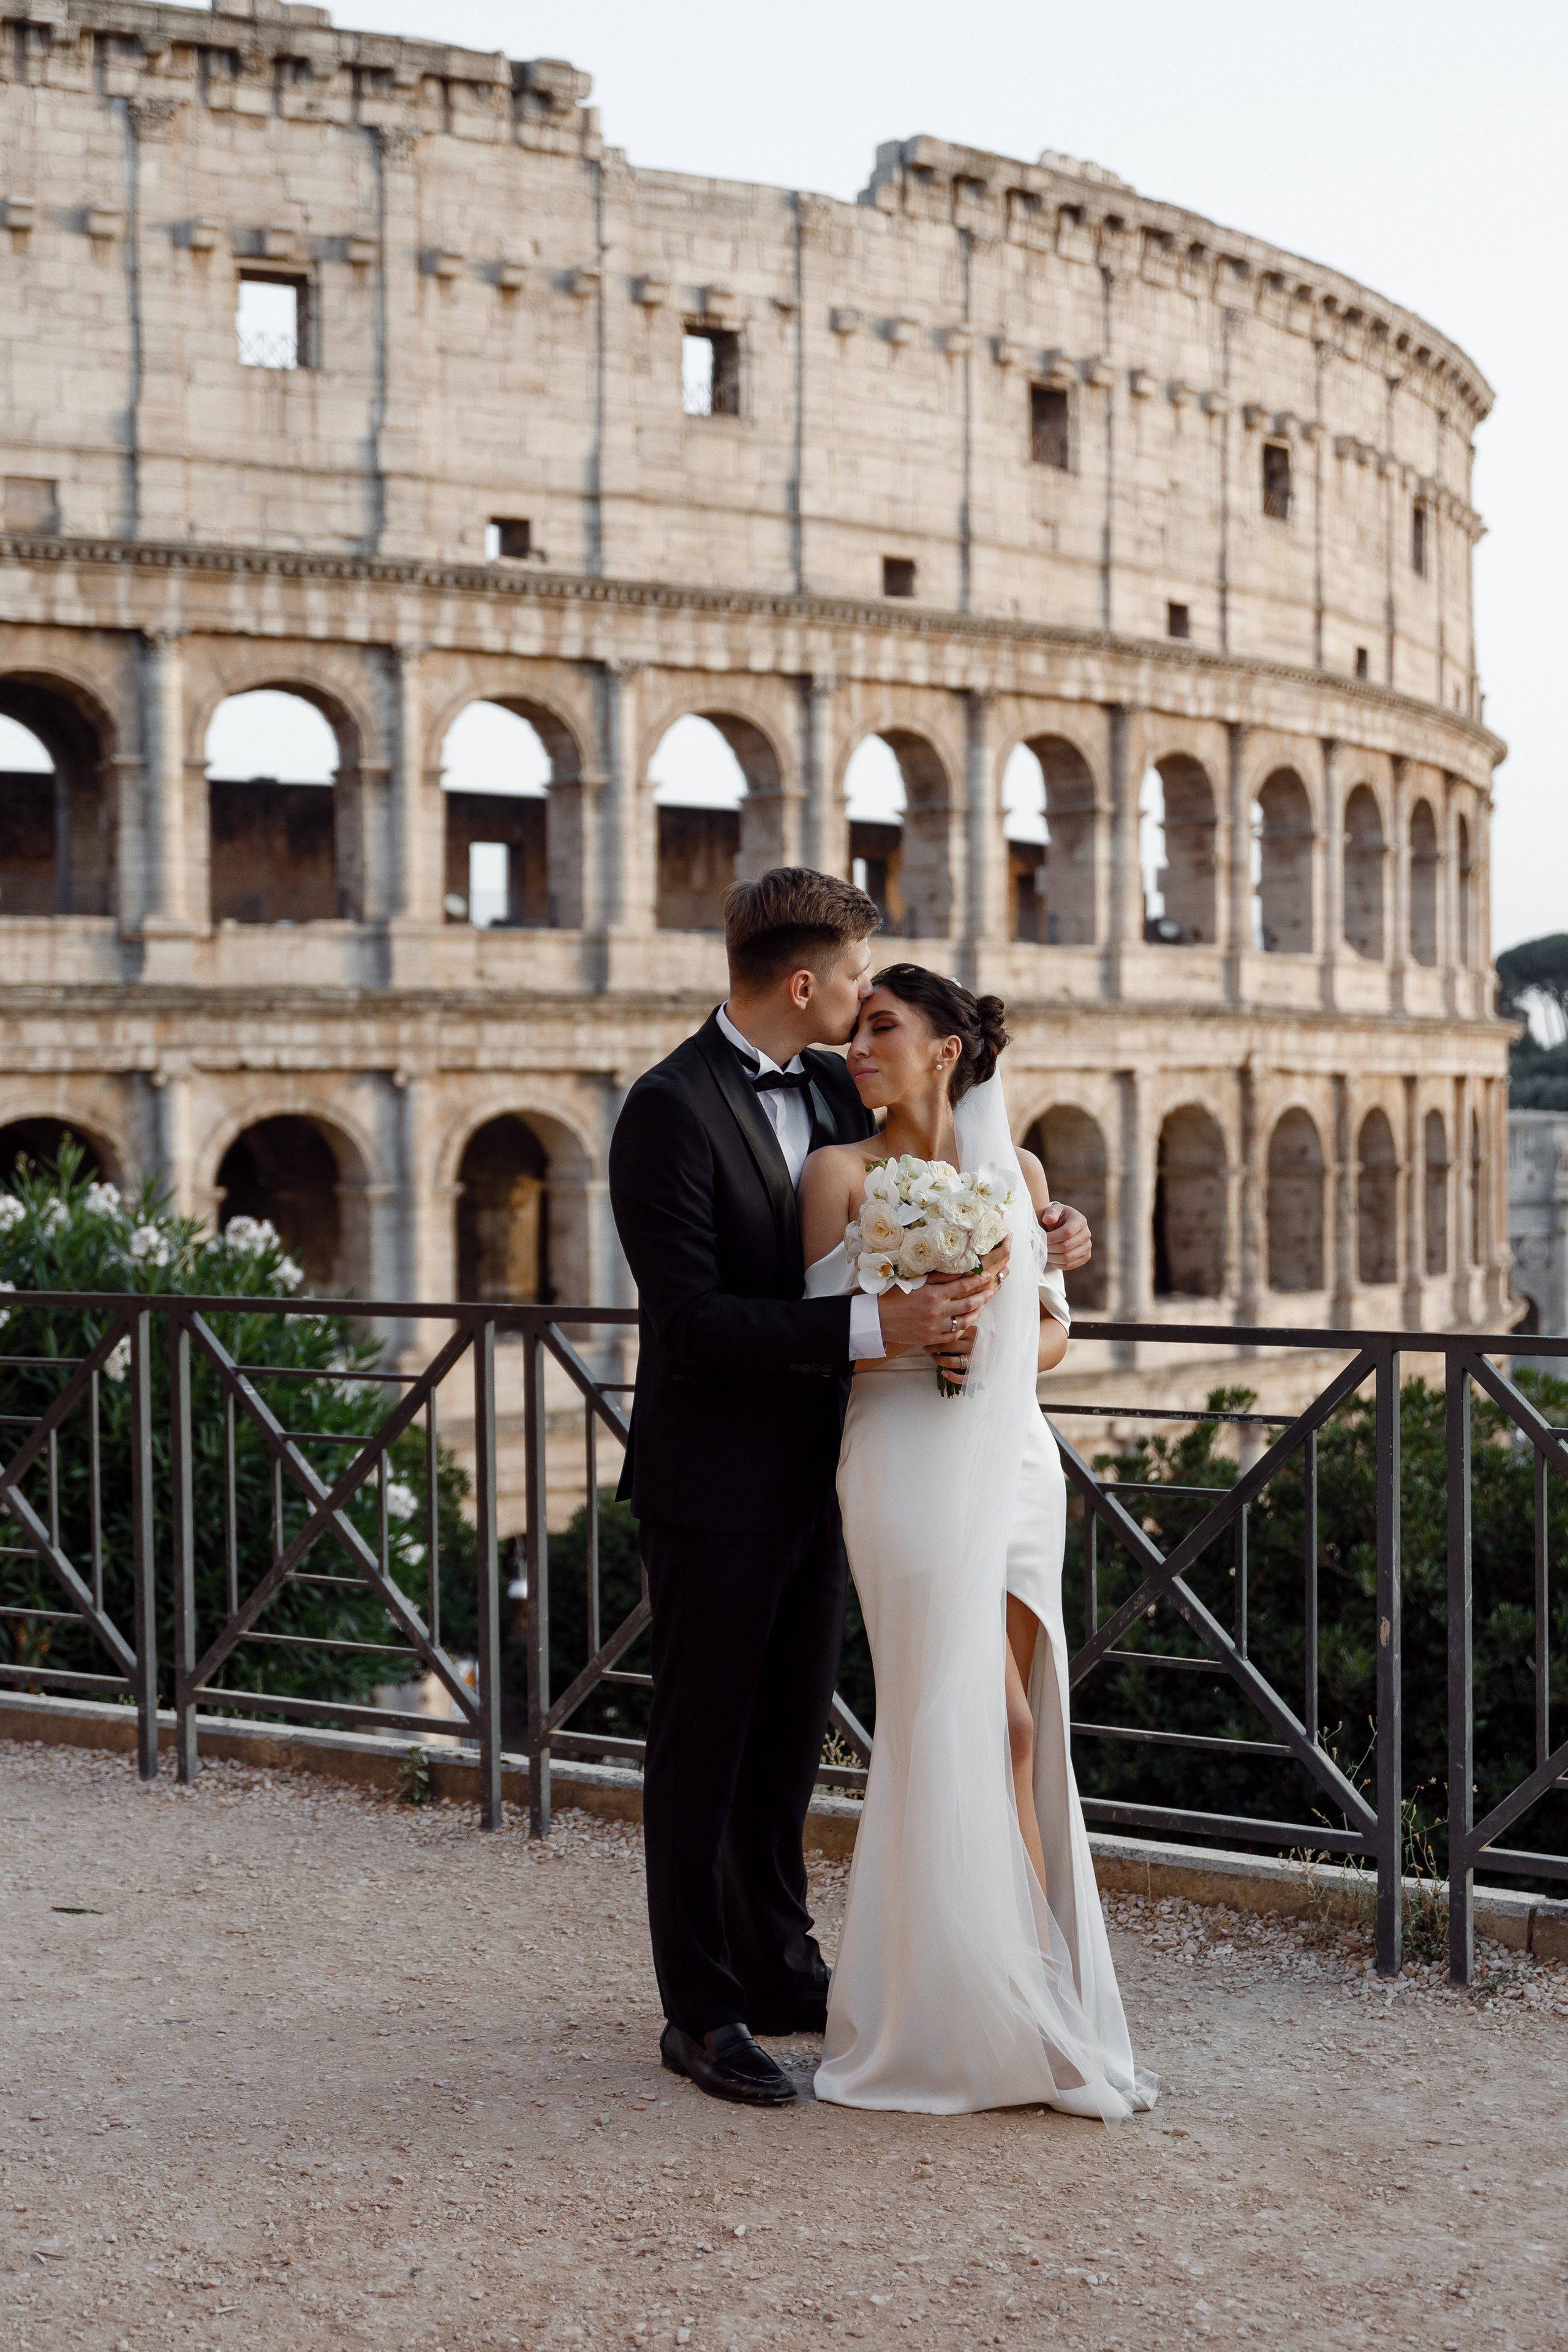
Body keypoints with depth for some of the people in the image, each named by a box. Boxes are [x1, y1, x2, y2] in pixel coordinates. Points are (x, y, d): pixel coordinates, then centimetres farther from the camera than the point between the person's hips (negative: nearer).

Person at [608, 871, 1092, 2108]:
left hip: (812, 1472, 8)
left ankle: (779, 1970, 31)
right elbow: (690, 1319, -24)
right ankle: (701, 2011, 15)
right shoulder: (670, 1110, -18)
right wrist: (871, 1327, -31)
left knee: (788, 1737, 17)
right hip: (715, 1484, -8)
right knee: (703, 1742, 4)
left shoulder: (834, 1086, 6)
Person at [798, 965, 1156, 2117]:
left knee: (1001, 1734, 5)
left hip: (1015, 1460, 4)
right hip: (910, 1468, -4)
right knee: (992, 1730, -4)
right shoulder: (842, 1171, 1)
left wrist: (992, 1353, -7)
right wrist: (908, 1330, -18)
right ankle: (1035, 2006, 6)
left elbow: (1052, 1326, 14)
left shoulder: (1016, 1168, 11)